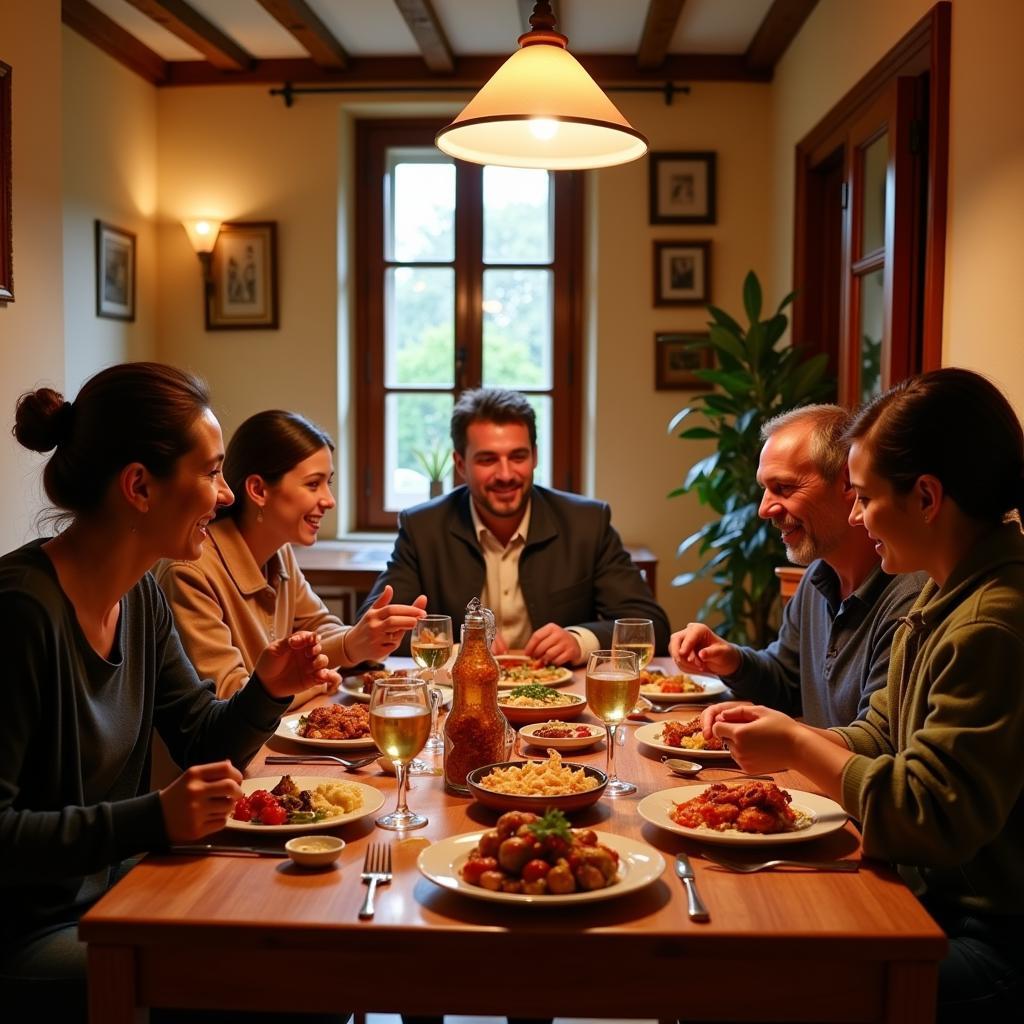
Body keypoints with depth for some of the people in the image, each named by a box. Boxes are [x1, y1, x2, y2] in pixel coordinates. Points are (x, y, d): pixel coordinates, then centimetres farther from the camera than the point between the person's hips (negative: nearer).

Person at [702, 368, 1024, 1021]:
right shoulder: (945, 596, 9)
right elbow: (878, 739, 15)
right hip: (932, 899, 9)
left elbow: (928, 822, -24)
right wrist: (782, 737, 0)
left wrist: (798, 747, -12)